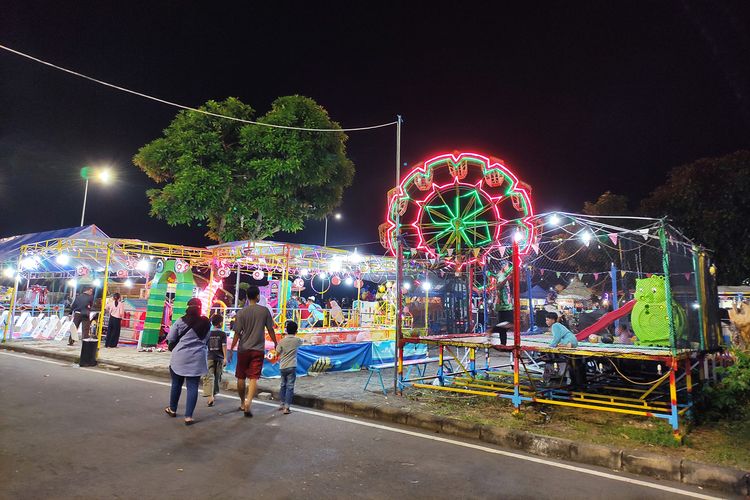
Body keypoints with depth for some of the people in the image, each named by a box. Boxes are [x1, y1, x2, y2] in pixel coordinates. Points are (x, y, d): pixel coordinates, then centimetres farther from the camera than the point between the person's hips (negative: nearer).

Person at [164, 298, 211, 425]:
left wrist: (172, 348, 19)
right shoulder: (206, 323, -2)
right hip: (197, 358, 0)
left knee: (176, 384, 18)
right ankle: (188, 416, 2)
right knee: (193, 387, 4)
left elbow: (170, 339, 0)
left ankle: (172, 409, 36)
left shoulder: (180, 322, -7)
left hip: (180, 357, 0)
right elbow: (206, 340, 5)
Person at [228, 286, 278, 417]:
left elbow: (237, 333, -5)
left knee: (241, 377, 15)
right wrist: (275, 343, 15)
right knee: (253, 378, -1)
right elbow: (270, 329, 1)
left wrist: (231, 349, 4)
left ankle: (243, 403, 26)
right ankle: (248, 402, -19)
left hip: (243, 349, 1)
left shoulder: (242, 312, -4)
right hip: (258, 349, 0)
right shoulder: (264, 311, -3)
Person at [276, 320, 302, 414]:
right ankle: (286, 407, -6)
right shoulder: (297, 340, -4)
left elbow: (277, 353, 1)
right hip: (291, 367, -3)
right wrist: (294, 336, 30)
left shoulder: (282, 341, -3)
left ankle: (282, 405, 27)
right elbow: (301, 341, 19)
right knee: (290, 387, -1)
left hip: (282, 367, 3)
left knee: (283, 385, 19)